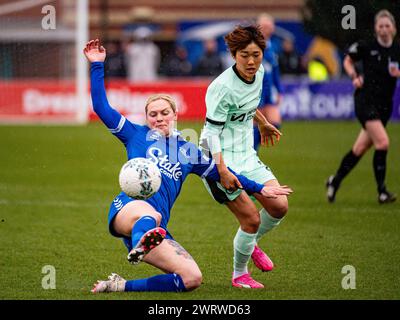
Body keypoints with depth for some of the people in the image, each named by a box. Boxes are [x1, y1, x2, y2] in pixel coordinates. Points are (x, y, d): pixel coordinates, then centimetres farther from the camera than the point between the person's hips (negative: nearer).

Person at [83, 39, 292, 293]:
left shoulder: (188, 152, 25)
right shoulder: (137, 135, 16)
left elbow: (220, 173, 32)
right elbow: (101, 107, 11)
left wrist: (260, 189, 31)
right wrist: (98, 65, 6)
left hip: (158, 228, 5)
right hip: (127, 208, -5)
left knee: (193, 278, -18)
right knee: (149, 215, -44)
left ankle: (121, 286, -16)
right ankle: (140, 245, -80)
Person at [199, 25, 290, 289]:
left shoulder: (259, 74, 1)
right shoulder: (223, 87, -23)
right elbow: (211, 131, -21)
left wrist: (263, 123, 40)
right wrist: (222, 171, -28)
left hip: (246, 155, 8)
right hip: (220, 159, -8)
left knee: (279, 206, -2)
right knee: (251, 218, -11)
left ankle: (252, 244, 28)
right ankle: (239, 275, 11)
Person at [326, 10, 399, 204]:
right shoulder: (366, 47, -4)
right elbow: (348, 60, 12)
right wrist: (354, 76, -4)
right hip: (366, 99, -4)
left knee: (360, 149, 10)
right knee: (382, 142, -20)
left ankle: (335, 181, 30)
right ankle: (382, 191, -12)